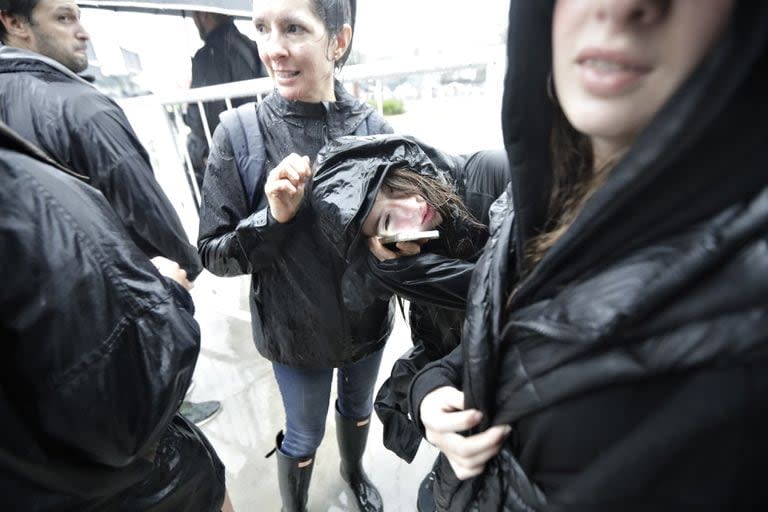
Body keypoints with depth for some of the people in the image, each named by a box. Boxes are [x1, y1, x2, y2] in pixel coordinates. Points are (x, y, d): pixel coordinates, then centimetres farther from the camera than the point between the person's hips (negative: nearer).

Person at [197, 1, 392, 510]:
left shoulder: (374, 126, -10)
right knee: (304, 436, 21)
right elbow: (213, 253, -11)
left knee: (358, 407, 29)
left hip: (368, 319, 3)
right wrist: (273, 216, -28)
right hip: (295, 330, -2)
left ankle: (354, 471, 64)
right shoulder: (240, 133, -15)